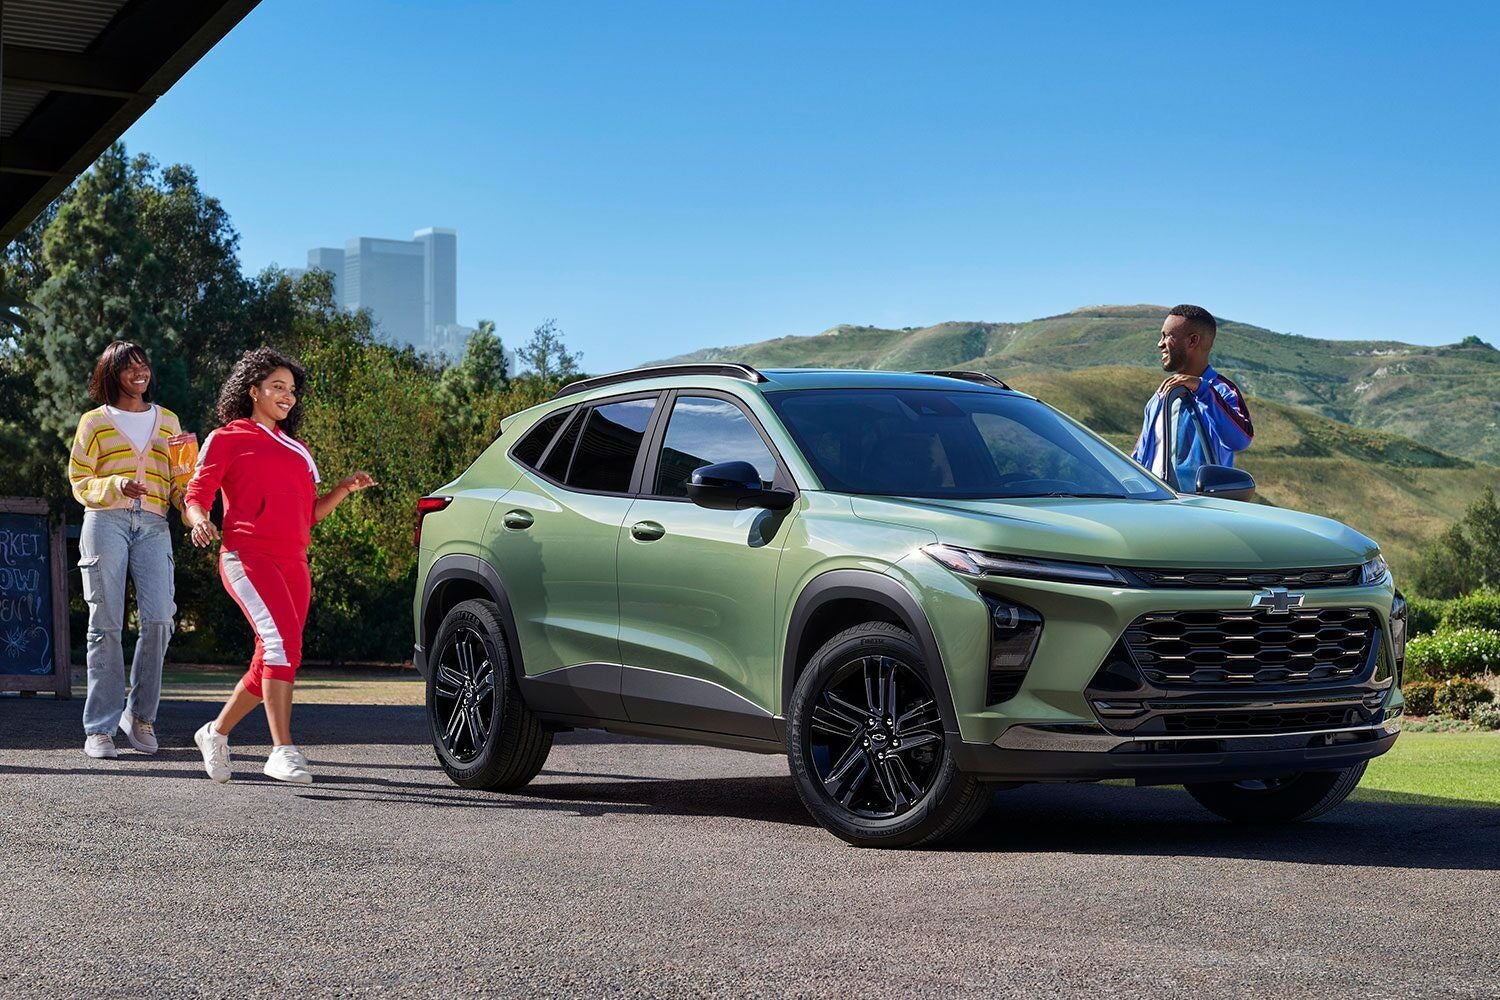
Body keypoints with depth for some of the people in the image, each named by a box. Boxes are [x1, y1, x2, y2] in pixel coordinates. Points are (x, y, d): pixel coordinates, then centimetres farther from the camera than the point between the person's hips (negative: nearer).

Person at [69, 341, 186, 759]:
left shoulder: (167, 420, 20)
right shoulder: (94, 422, 12)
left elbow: (177, 480, 21)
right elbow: (79, 482, 8)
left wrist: (187, 499, -1)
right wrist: (116, 485, -11)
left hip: (153, 525, 2)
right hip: (105, 521, -2)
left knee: (159, 618, -13)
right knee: (106, 625, -6)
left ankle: (140, 715, 4)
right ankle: (99, 728, -3)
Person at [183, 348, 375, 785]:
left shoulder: (297, 450, 25)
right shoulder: (226, 439, 7)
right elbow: (195, 498, 3)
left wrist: (344, 489, 8)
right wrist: (199, 521, -19)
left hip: (293, 564, 7)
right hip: (247, 556, -7)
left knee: (270, 664, 7)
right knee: (282, 639, -26)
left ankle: (216, 732, 27)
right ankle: (282, 751, -30)